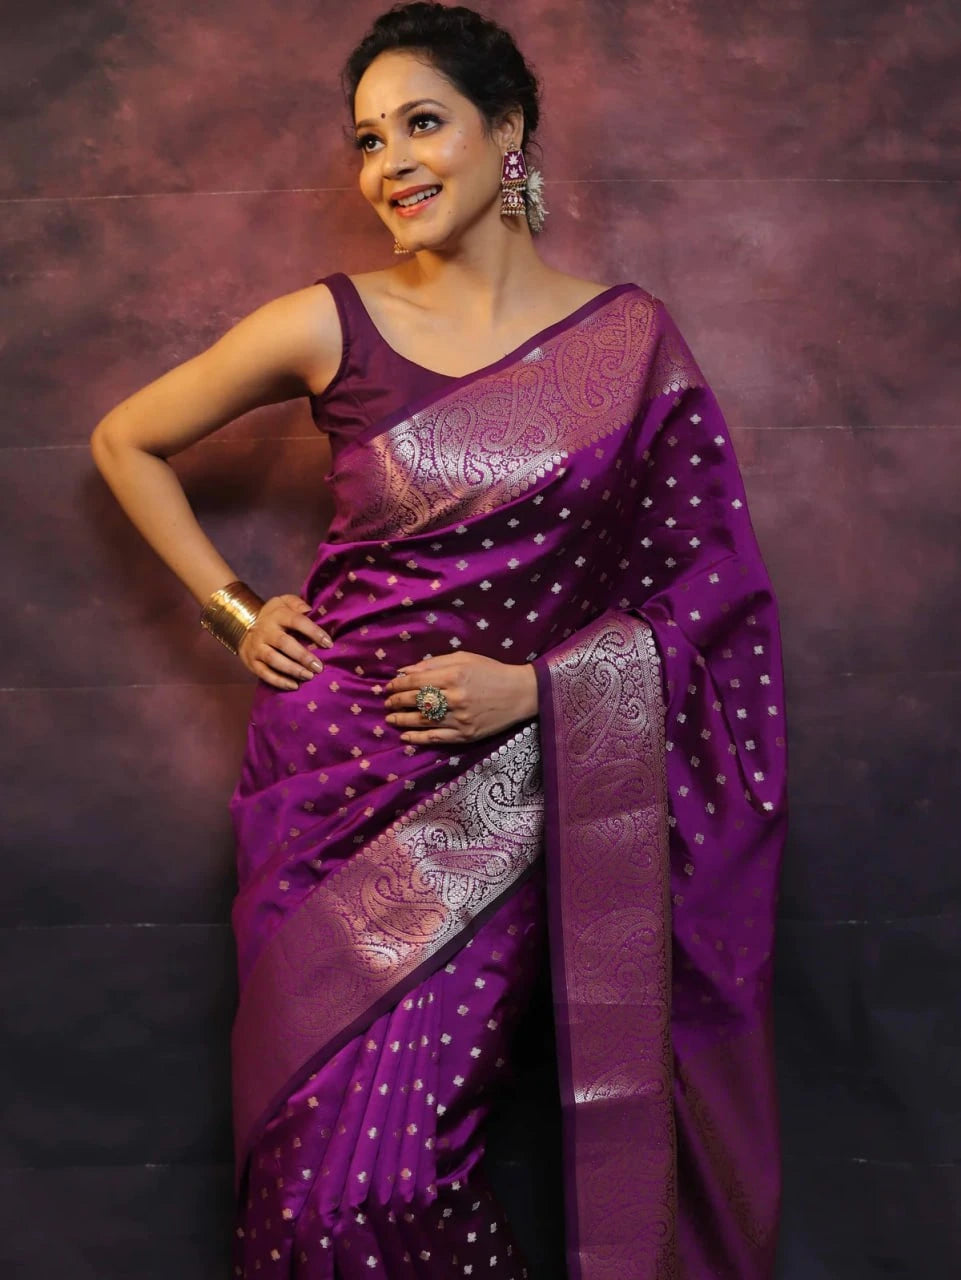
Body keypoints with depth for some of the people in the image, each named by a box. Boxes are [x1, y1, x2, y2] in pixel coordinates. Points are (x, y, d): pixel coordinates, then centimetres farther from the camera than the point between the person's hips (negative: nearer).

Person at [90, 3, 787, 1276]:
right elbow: (127, 442, 12)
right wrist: (235, 610, 4)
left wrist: (536, 684, -10)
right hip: (338, 770, 1)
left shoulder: (630, 337, 0)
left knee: (393, 1153, -4)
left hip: (509, 785, -1)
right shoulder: (328, 326, -2)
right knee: (321, 1152, 4)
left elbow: (704, 586, 3)